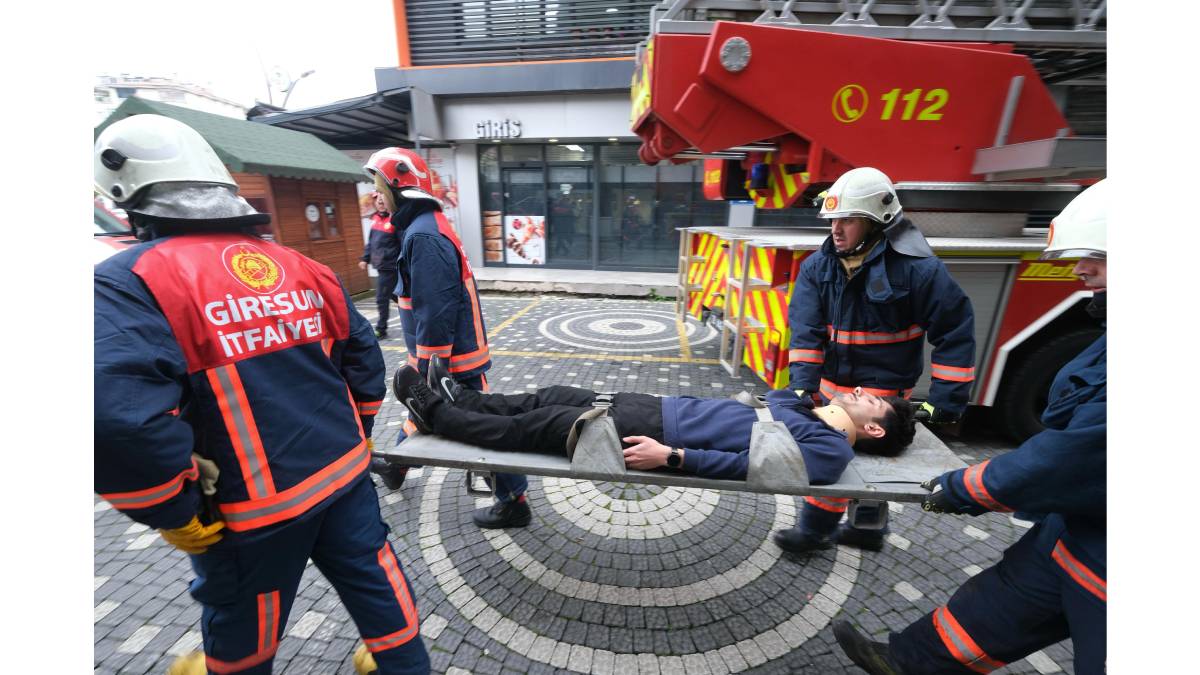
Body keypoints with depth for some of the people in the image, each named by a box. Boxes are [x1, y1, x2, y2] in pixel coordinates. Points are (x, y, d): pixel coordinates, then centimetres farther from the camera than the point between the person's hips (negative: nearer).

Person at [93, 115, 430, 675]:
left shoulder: (129, 282, -14)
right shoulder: (298, 266, 4)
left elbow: (119, 417, -28)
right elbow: (363, 356, 7)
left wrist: (177, 516, -12)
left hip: (256, 507, -4)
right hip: (344, 475, 5)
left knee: (241, 629, 25)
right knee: (373, 580, 22)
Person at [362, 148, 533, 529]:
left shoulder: (424, 236, -22)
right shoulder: (423, 227, 12)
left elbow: (435, 312, -25)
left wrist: (430, 368, -19)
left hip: (451, 360, -10)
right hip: (449, 353, 10)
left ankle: (513, 502, 18)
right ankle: (397, 466, 53)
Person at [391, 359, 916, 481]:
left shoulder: (830, 450, -8)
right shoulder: (808, 409, 18)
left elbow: (749, 463, -22)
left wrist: (671, 456, -27)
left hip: (660, 435, -8)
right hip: (662, 408, 8)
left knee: (534, 427, -6)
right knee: (546, 398, 8)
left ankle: (432, 413, 13)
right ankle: (450, 399, 23)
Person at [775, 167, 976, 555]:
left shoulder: (916, 267, -16)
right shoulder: (818, 266, -4)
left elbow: (956, 330, -11)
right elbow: (805, 328, -10)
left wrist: (945, 401, -12)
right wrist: (803, 384, -19)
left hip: (881, 388, -5)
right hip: (833, 383, 6)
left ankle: (815, 529, 20)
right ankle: (869, 528, 41)